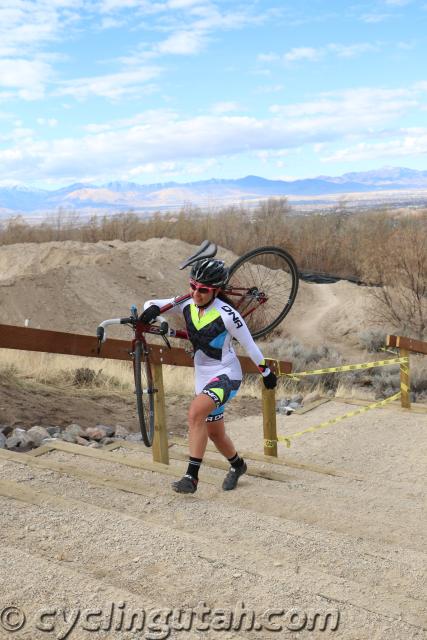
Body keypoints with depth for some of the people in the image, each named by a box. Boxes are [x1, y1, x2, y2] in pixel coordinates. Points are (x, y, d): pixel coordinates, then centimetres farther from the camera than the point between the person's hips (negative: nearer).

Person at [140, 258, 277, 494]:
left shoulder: (227, 315, -23)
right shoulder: (187, 305, -8)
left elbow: (249, 345, -11)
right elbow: (152, 303, -2)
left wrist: (266, 372, -1)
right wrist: (153, 308, -27)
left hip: (226, 375, -7)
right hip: (203, 376, 7)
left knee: (196, 412, -31)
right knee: (214, 432, 19)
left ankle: (191, 476, -25)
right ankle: (237, 465, 49)